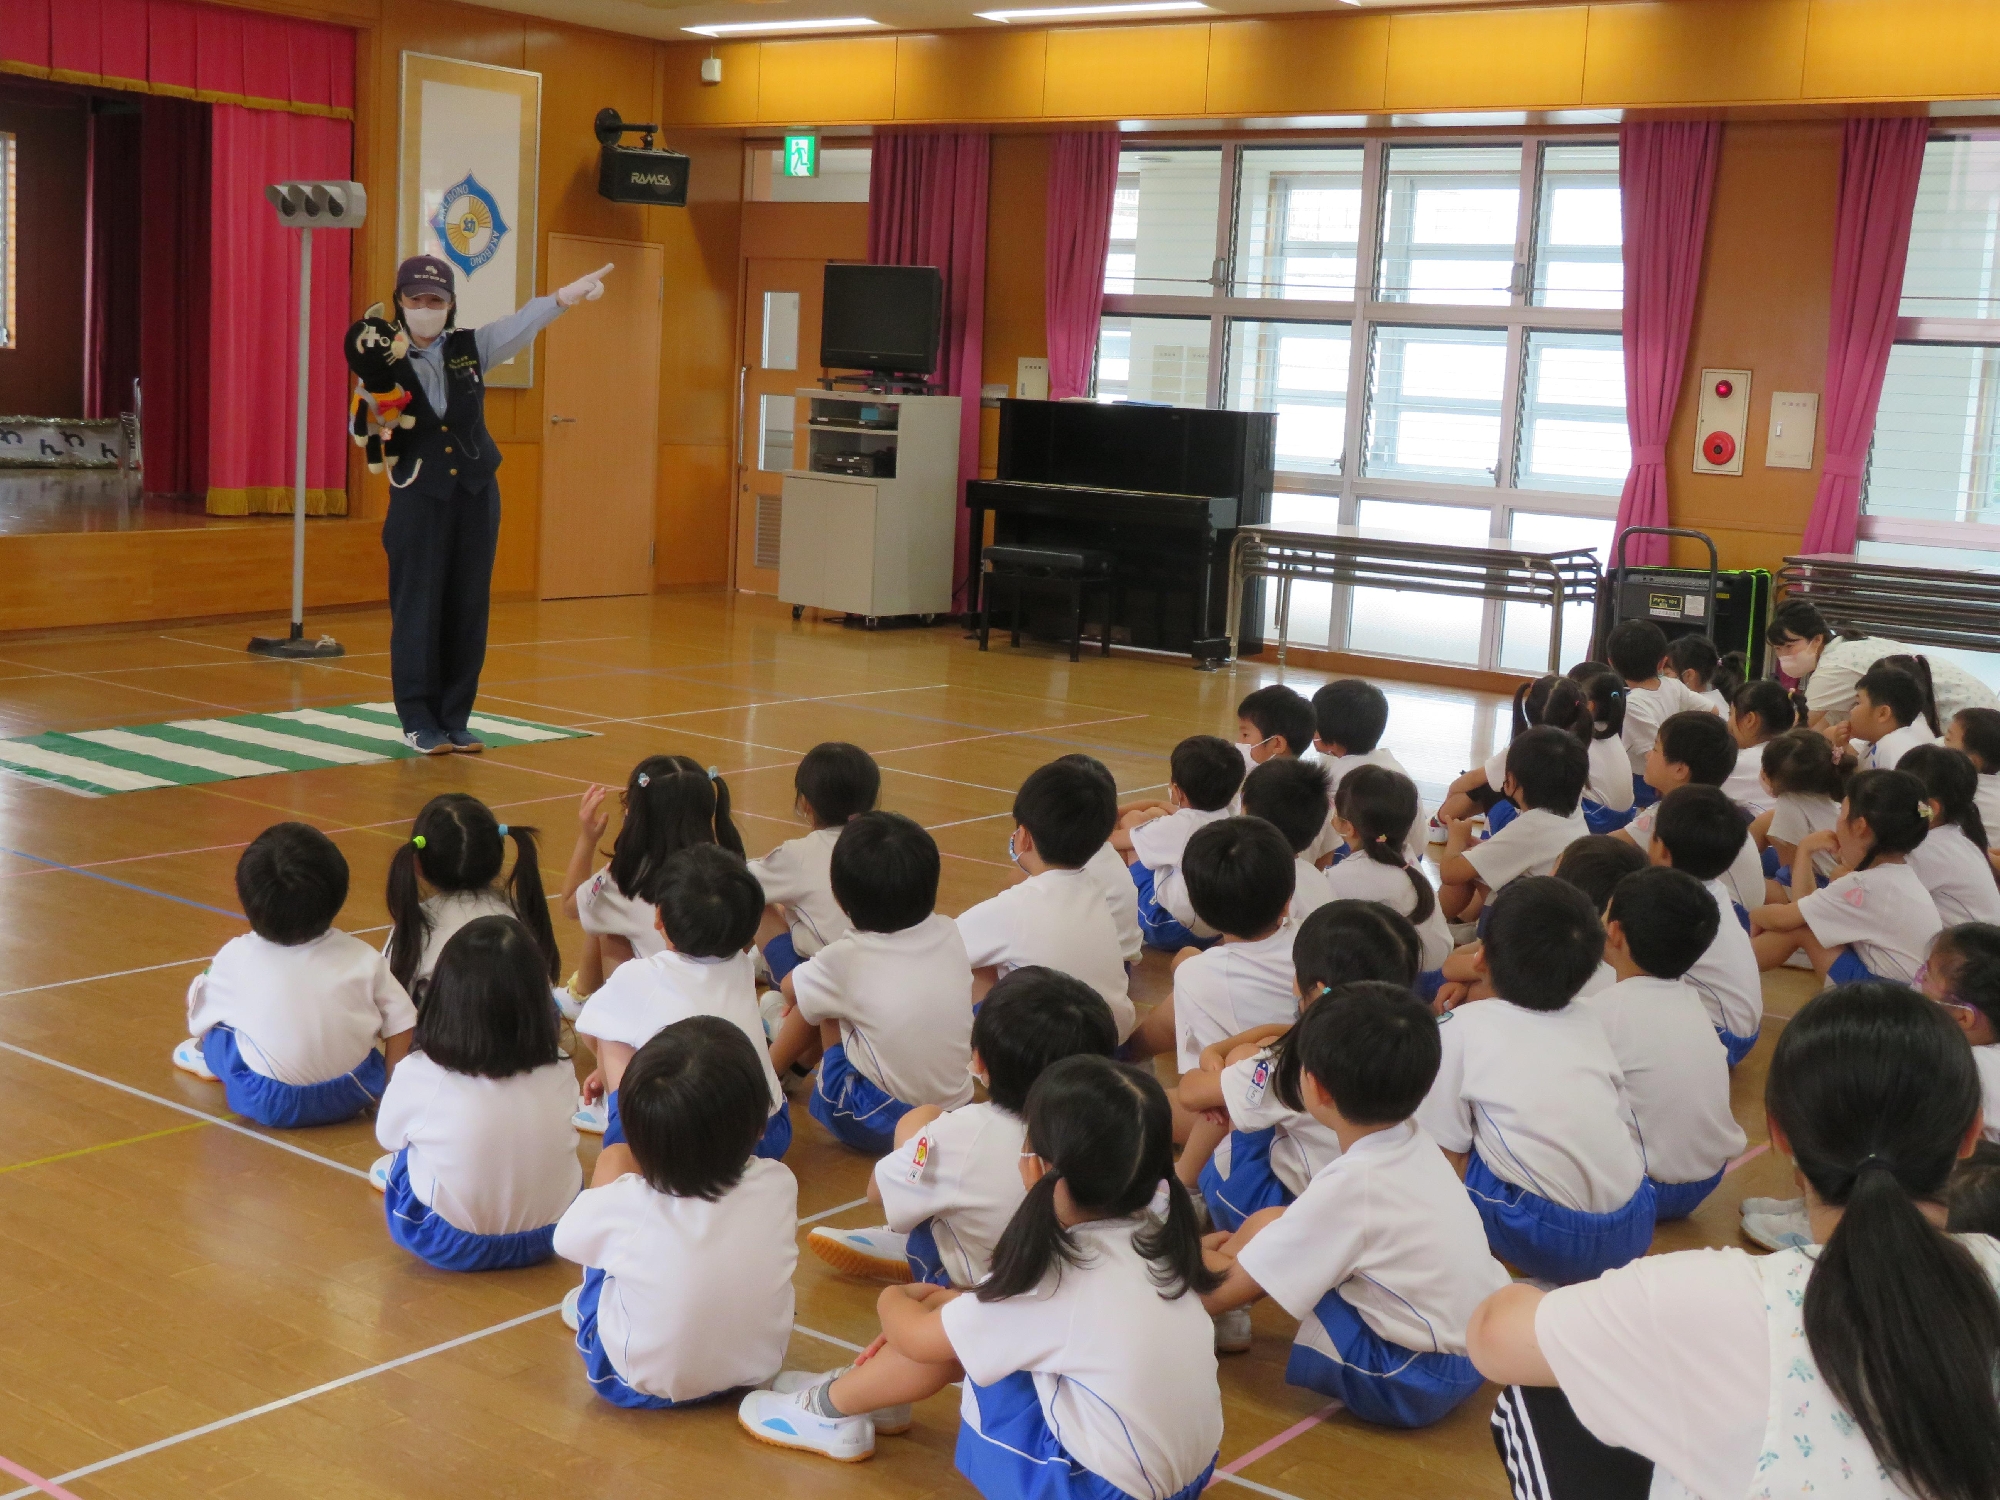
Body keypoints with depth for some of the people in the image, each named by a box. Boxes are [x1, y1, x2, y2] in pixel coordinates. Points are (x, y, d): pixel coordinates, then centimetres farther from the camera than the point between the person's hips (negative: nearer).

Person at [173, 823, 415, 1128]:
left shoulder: (236, 958, -6)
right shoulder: (361, 957, -5)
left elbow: (198, 1021, 8)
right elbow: (400, 1024, -3)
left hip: (269, 1104, -1)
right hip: (354, 1097, 2)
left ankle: (208, 1057, 42)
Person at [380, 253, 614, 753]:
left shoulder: (471, 346, 4)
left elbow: (519, 324, -13)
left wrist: (565, 295, -31)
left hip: (475, 493, 3)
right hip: (418, 498, -3)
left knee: (468, 609, 6)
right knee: (417, 608, -2)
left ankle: (455, 718, 15)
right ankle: (419, 721, 8)